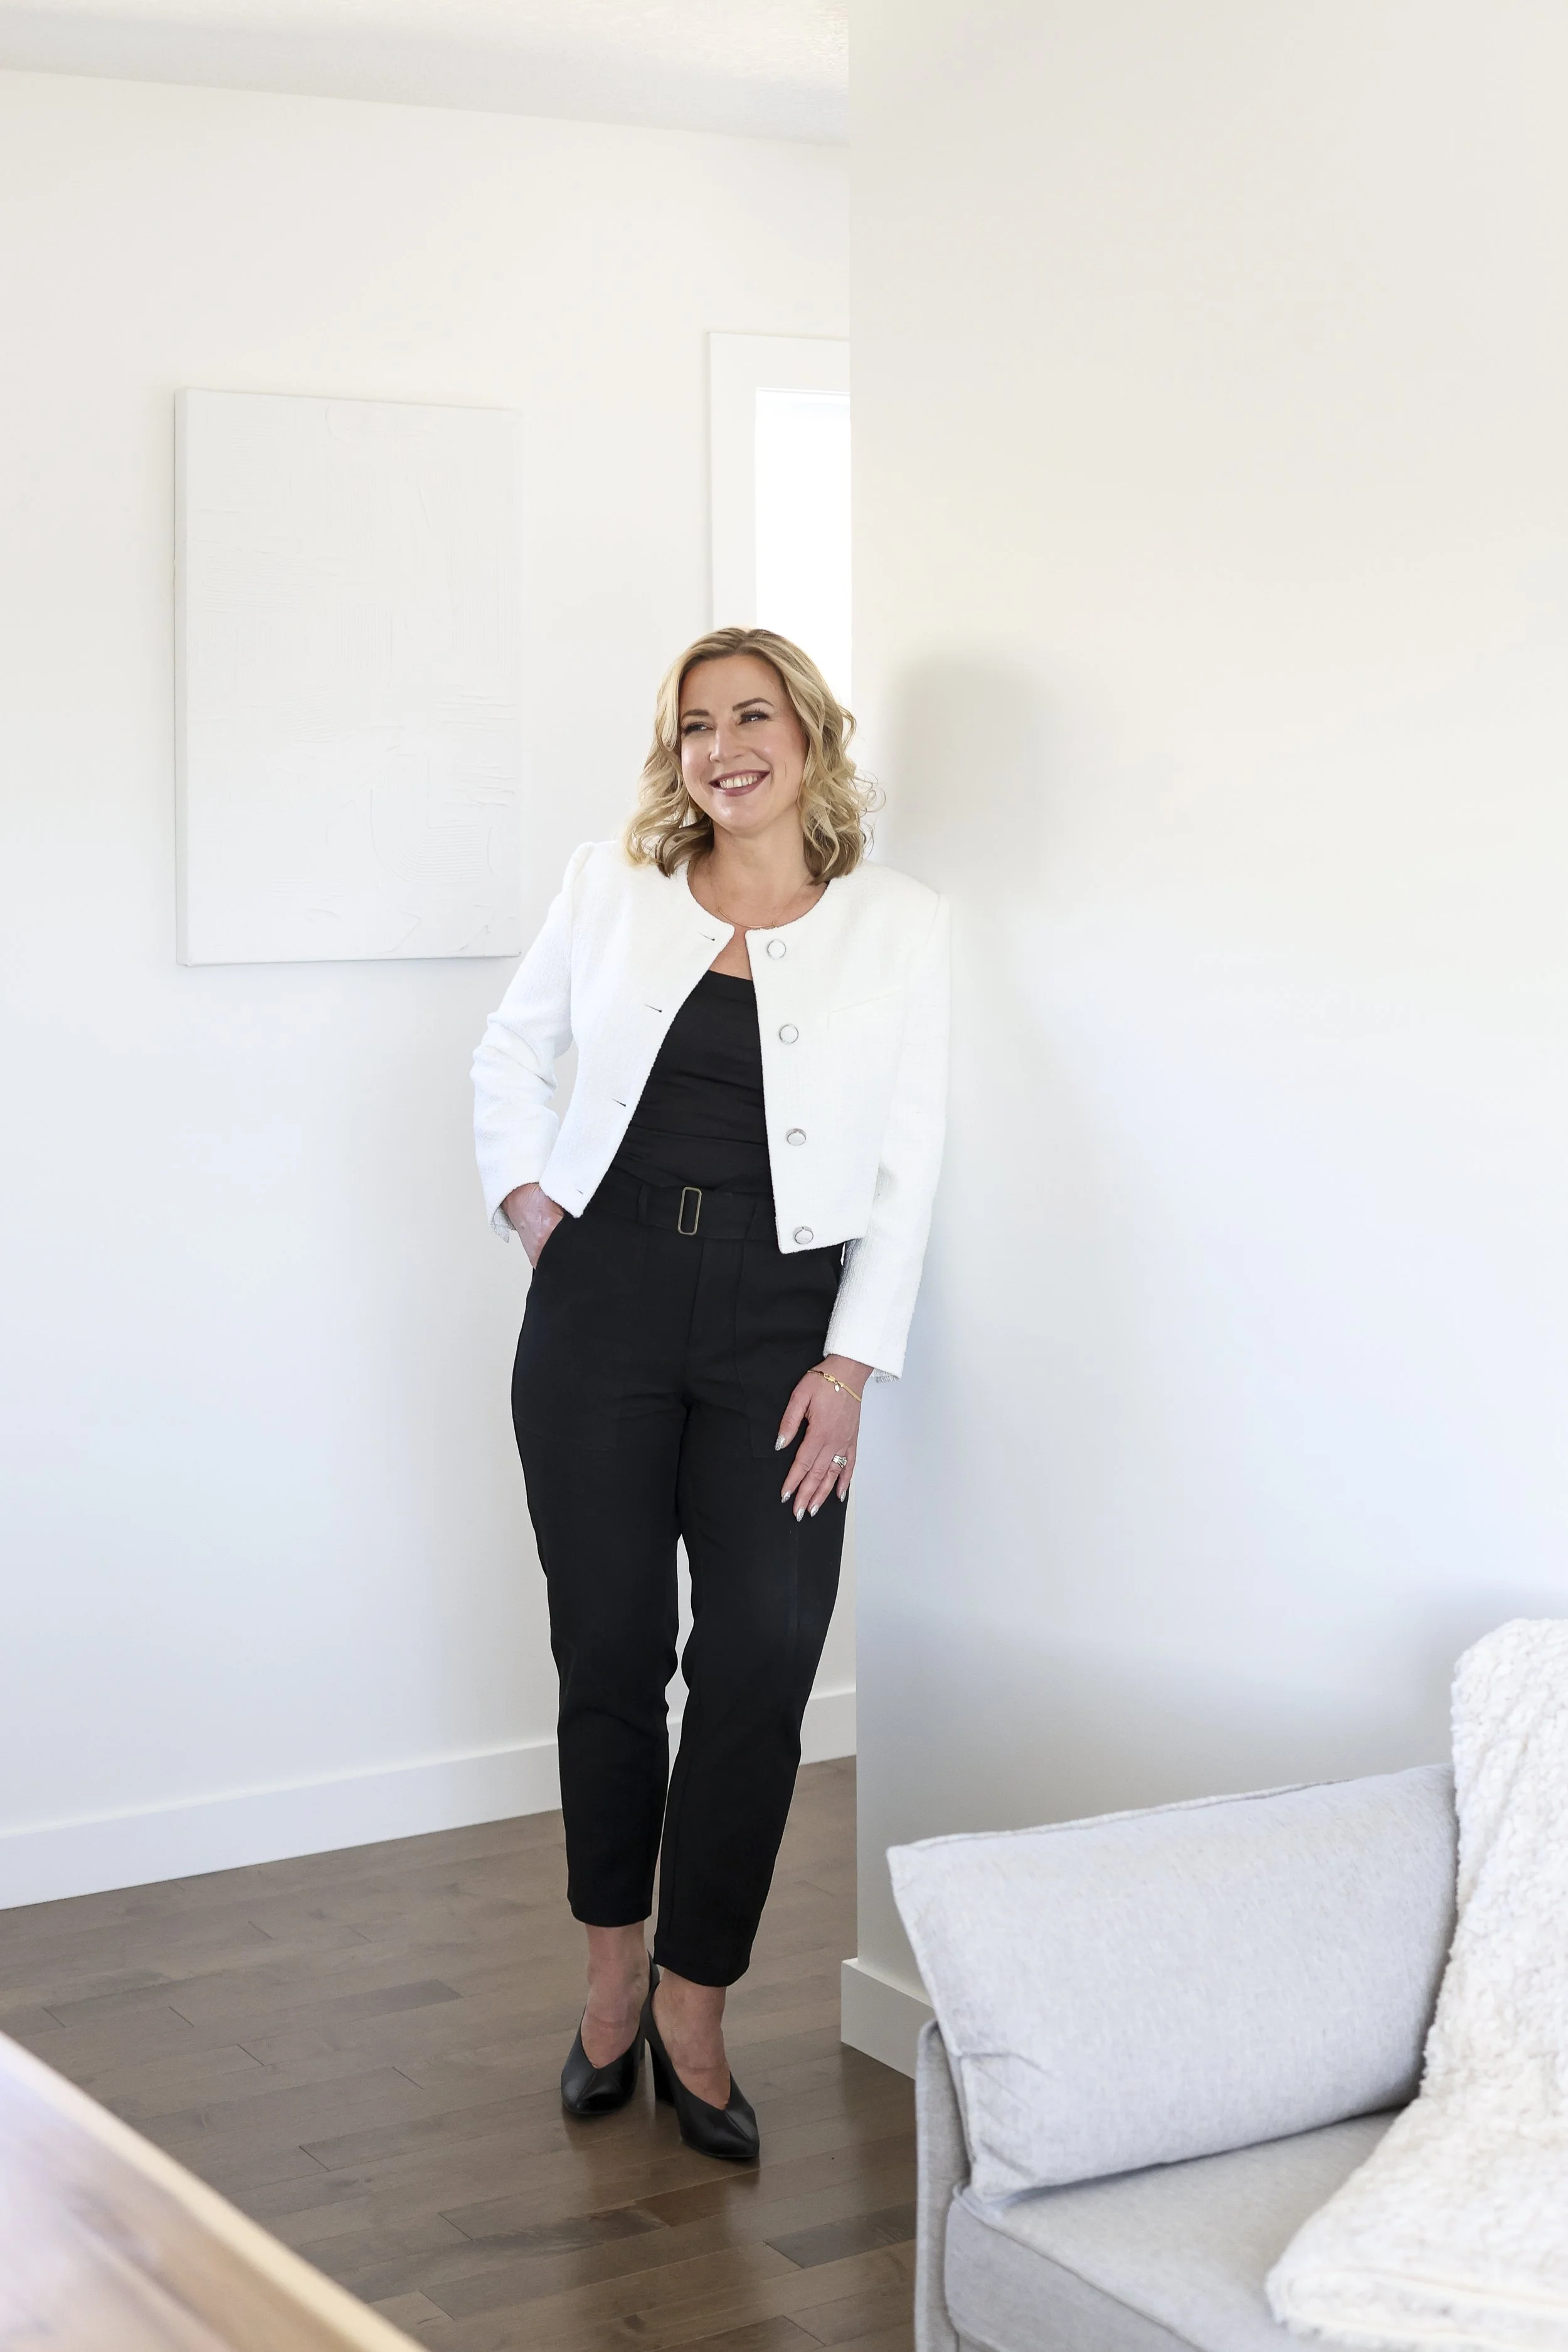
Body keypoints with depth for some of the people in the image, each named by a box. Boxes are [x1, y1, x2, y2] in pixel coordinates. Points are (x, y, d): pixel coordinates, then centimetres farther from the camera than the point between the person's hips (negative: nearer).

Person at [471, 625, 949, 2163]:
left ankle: (693, 2004, 10)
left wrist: (850, 1362, -6)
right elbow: (512, 1051, 19)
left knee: (762, 1660, -4)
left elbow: (906, 1164, 1)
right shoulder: (612, 885, 7)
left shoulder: (900, 924, 2)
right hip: (603, 1300, 1)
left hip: (778, 1315, -1)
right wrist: (525, 1201, 4)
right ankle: (614, 1971, 25)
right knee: (609, 1647, 6)